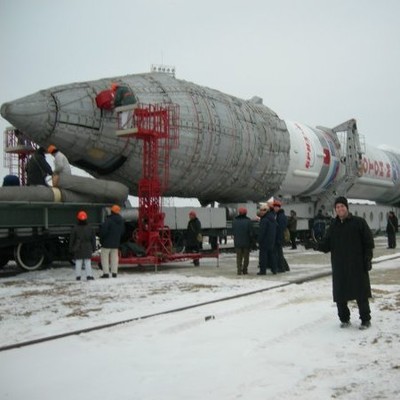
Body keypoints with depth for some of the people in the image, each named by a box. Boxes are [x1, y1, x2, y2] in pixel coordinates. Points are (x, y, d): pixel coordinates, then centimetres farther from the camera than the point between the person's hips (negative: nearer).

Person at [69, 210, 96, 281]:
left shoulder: (75, 229, -5)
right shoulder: (90, 228, 2)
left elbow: (72, 240, -1)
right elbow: (93, 239, 7)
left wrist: (71, 249, 7)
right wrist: (93, 248, 15)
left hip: (78, 249, -1)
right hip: (87, 249, 1)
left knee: (78, 263, 5)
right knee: (88, 262, 4)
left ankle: (78, 276, 3)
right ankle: (89, 275, -3)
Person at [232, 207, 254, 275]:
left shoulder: (235, 221, -3)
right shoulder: (248, 221, -12)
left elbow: (233, 232, 3)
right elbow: (251, 233, -10)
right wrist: (251, 241, 2)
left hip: (237, 242, 2)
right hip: (246, 242, -2)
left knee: (239, 257, 9)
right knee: (246, 256, 11)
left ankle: (239, 271, 2)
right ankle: (245, 270, 13)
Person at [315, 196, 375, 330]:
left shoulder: (359, 222, -3)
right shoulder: (333, 226, 8)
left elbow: (368, 242, -3)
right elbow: (327, 245, 5)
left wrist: (367, 259, -9)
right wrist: (317, 245, -16)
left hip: (357, 266, -3)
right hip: (339, 267, 3)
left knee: (361, 294, 3)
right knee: (340, 295, 6)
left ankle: (365, 320, 17)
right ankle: (344, 319, 22)